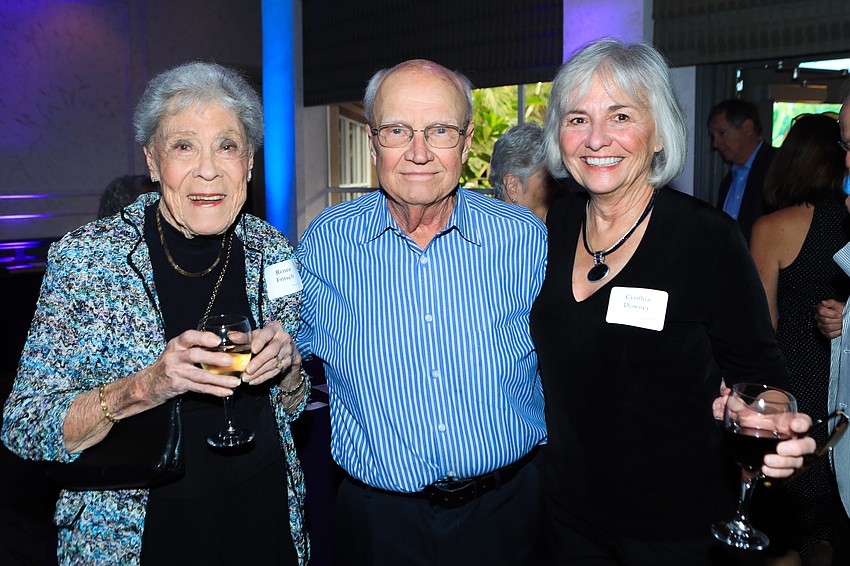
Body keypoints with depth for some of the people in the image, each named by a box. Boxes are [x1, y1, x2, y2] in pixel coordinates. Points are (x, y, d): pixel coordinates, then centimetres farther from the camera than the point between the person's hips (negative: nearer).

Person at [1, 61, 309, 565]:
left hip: (265, 517, 3)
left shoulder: (272, 251, -6)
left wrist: (287, 365, -17)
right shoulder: (84, 258, -15)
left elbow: (291, 406, 5)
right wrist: (144, 387, -30)